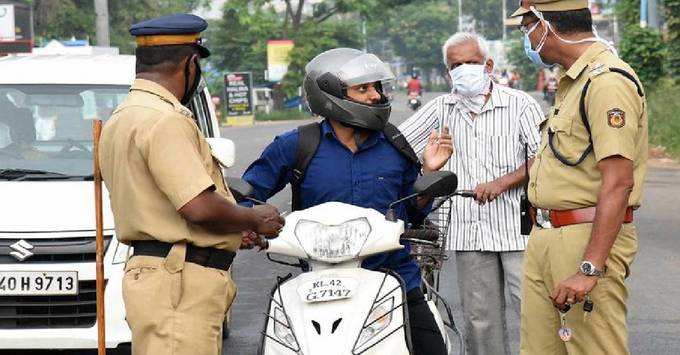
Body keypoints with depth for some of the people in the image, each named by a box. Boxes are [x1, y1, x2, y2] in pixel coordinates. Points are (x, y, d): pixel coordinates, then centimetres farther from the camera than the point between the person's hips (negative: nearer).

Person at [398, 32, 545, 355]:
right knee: (480, 319, 7)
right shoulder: (442, 109, 12)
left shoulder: (520, 104, 2)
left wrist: (501, 183, -19)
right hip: (470, 230, 4)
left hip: (516, 227, -4)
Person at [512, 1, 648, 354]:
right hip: (544, 239, 10)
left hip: (587, 241, -10)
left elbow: (618, 183, -22)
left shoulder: (607, 80, -15)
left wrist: (590, 269, -26)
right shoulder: (572, 81, 19)